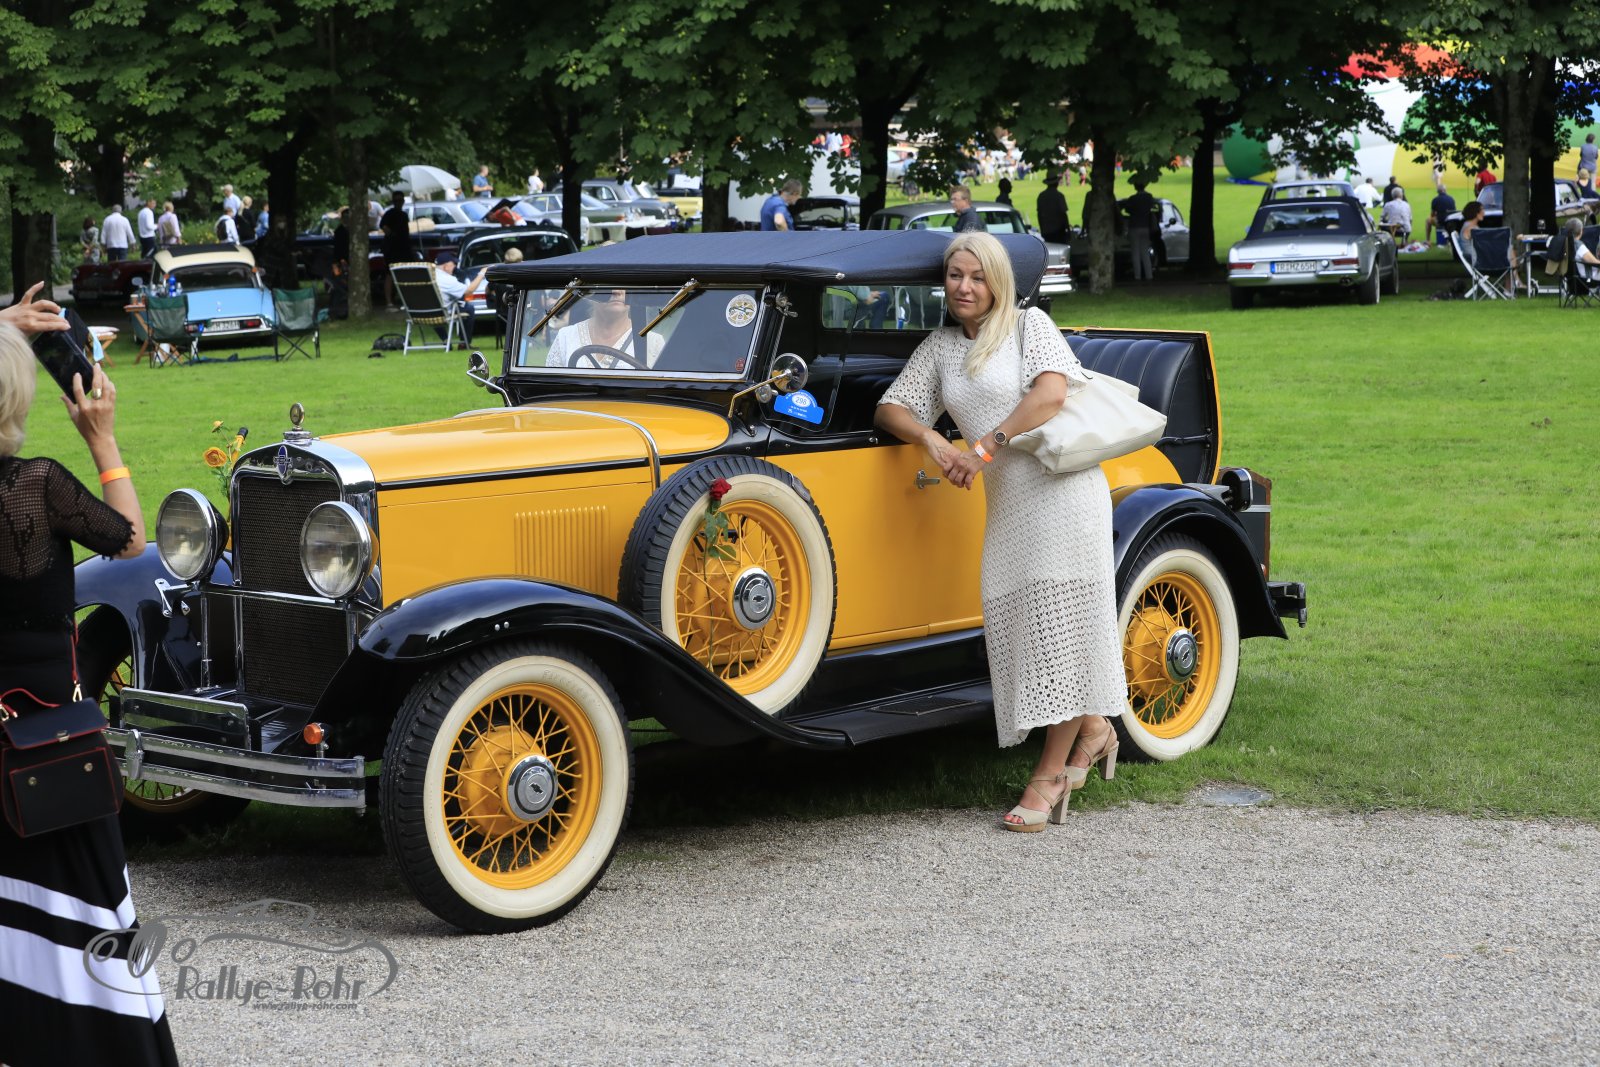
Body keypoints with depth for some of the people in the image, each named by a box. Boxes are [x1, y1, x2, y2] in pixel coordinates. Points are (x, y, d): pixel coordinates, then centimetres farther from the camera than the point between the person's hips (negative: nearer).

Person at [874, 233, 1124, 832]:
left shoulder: (1030, 325, 0)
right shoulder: (939, 349, 16)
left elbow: (1051, 393, -15)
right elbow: (890, 408, 13)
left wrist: (985, 448, -17)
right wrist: (931, 438, -8)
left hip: (1062, 488, -6)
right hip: (1004, 502, 6)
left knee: (1058, 623, -7)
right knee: (1018, 623, 1)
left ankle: (1050, 773, -2)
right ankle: (1092, 727, 23)